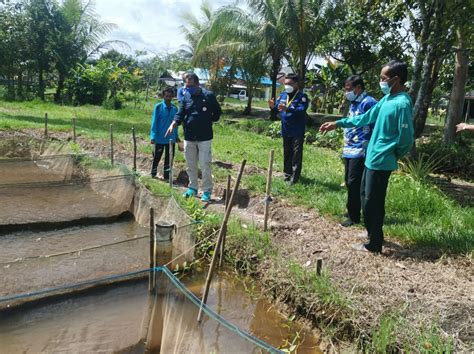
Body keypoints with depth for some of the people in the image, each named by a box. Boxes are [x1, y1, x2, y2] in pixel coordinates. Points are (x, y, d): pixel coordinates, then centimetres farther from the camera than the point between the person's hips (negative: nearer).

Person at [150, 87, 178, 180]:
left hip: (171, 138, 4)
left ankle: (167, 175, 23)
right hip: (160, 138, -3)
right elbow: (154, 122, -8)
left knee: (169, 157, 11)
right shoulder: (158, 107, -8)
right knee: (157, 157, 7)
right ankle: (153, 174, 25)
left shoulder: (174, 108, 3)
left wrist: (176, 136, 14)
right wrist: (153, 136, -13)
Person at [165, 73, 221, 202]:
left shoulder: (208, 96, -5)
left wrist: (208, 121, -2)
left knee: (205, 165, -2)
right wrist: (173, 124, -21)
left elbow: (217, 112, 4)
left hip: (204, 138, -4)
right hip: (188, 138, 4)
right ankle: (192, 188, 26)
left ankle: (207, 191, 8)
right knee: (191, 165, 13)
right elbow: (180, 114, -3)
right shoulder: (185, 97, 5)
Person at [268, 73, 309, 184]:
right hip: (286, 130, 6)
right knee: (287, 153, 15)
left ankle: (294, 177, 1)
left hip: (297, 131, -6)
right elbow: (277, 109, 9)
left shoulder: (302, 96, -10)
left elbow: (301, 110, -25)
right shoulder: (282, 95, 7)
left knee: (296, 154, -2)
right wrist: (273, 106, -15)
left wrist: (288, 109, -39)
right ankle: (287, 174, 28)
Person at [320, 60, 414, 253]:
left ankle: (374, 244, 16)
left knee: (373, 202, 1)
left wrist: (392, 154, -3)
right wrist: (338, 123, 17)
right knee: (365, 196, 19)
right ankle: (372, 233, 35)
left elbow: (406, 139, -21)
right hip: (372, 158, 9)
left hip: (381, 161, -9)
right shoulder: (387, 99, 9)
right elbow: (366, 118, 19)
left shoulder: (402, 104, -21)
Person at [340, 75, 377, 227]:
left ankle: (354, 216, 7)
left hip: (359, 151, -9)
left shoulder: (368, 103, -14)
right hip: (349, 150, 9)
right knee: (349, 182, 15)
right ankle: (352, 211, 28)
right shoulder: (353, 103, 15)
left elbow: (376, 128, -18)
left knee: (354, 183, -4)